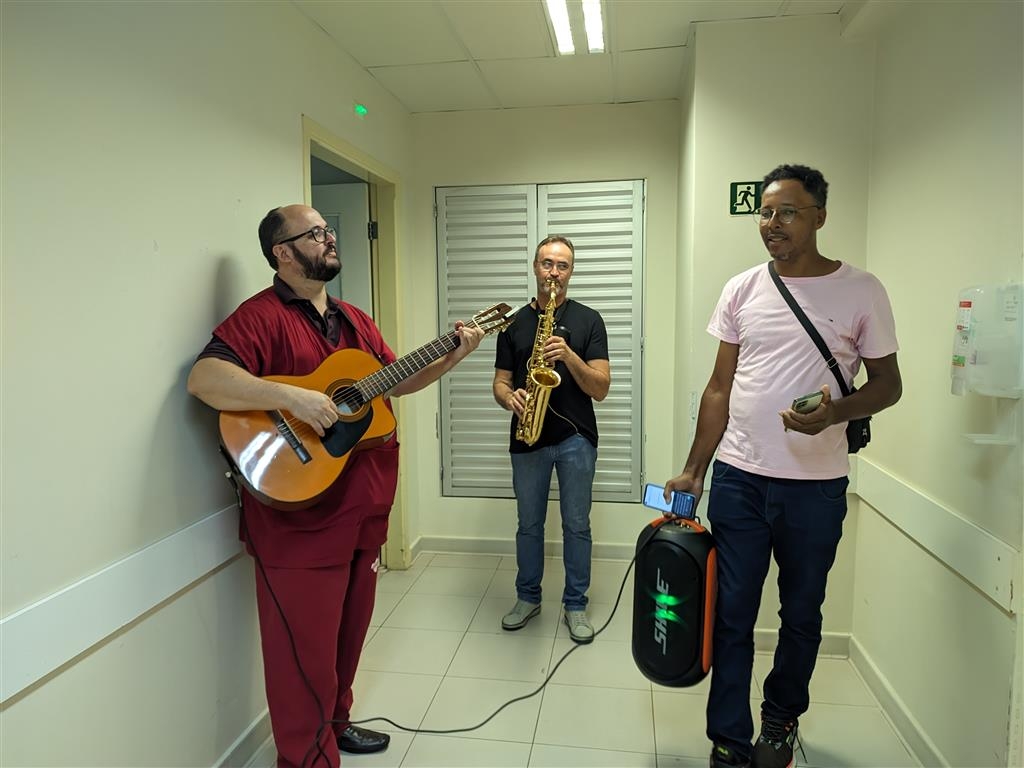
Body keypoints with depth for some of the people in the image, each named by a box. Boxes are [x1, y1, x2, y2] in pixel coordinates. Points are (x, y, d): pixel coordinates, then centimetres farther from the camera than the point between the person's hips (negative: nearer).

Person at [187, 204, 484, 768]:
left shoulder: (354, 320, 15)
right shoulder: (262, 315, -12)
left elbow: (394, 381, 19)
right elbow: (203, 378, -25)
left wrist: (451, 357, 7)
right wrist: (291, 396, -34)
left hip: (362, 510, 8)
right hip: (299, 517, -8)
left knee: (348, 631, 22)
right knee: (305, 649, 4)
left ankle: (336, 722, 44)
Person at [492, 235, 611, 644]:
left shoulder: (588, 320, 0)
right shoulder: (514, 323, 7)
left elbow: (600, 389, -7)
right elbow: (500, 382, 6)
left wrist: (569, 355, -22)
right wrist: (510, 398, -17)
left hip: (575, 437, -2)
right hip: (527, 438, 2)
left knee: (576, 525, 8)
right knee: (529, 523, 14)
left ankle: (575, 604, 24)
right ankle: (528, 597, 32)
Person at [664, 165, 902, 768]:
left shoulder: (860, 290, -2)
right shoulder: (741, 290, 4)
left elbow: (888, 382, 2)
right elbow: (719, 389, 6)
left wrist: (836, 411, -20)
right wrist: (694, 470, 3)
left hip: (816, 486, -1)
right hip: (738, 479, 1)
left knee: (801, 615, 15)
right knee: (732, 616, 6)